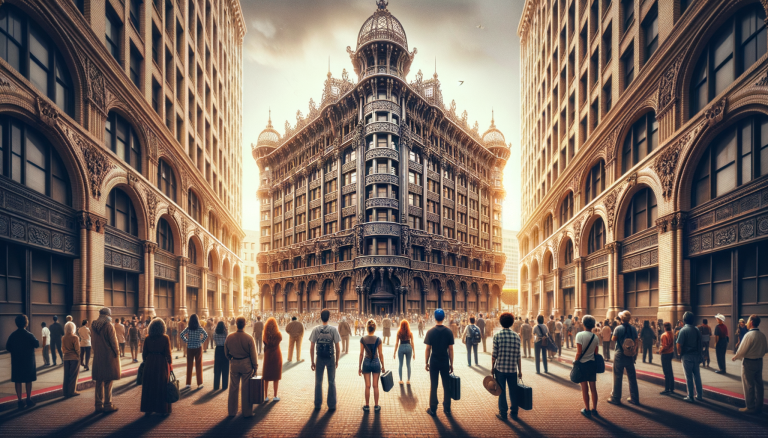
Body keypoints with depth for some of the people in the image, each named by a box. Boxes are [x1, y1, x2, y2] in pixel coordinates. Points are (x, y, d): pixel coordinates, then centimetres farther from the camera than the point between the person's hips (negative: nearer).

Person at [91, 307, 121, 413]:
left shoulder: (94, 326, 5)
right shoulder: (108, 326, -14)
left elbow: (92, 342, 13)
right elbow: (113, 342, -12)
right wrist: (117, 353, -2)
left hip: (97, 358, 6)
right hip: (109, 357, -6)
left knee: (99, 382, 12)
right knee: (108, 382, 1)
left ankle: (99, 405, 18)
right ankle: (108, 405, 5)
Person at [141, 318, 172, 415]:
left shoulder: (147, 339, -1)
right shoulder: (165, 338, -9)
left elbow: (144, 353, 3)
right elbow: (168, 353, -8)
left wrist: (145, 362, 17)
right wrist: (170, 364, 2)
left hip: (149, 364, 2)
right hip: (162, 363, -2)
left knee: (149, 386, 13)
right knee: (162, 386, 8)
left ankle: (148, 409, 19)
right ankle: (163, 409, 13)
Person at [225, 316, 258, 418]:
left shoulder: (229, 337, -5)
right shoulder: (249, 338, -15)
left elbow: (226, 353, 7)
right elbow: (253, 355, -9)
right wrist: (255, 367, 1)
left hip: (234, 364, 3)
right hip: (246, 364, -3)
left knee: (233, 388, 15)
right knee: (246, 389, 7)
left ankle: (232, 411, 24)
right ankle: (247, 412, 15)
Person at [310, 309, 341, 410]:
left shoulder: (316, 330, -6)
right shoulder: (333, 330, -9)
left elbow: (312, 348, -5)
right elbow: (338, 348, -7)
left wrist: (312, 362, 4)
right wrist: (337, 361, 5)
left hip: (319, 359, 1)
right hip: (330, 358, -1)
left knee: (318, 382, 14)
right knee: (331, 382, 12)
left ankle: (317, 405, 21)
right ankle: (332, 405, 18)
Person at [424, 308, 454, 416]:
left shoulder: (430, 332, -8)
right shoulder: (449, 332, -5)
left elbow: (428, 349, -5)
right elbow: (450, 349, -3)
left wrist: (427, 362, 4)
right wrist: (451, 364, 5)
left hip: (434, 362, -1)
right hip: (445, 362, 1)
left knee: (433, 386, 8)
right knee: (446, 385, 13)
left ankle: (433, 409, 15)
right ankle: (447, 408, 21)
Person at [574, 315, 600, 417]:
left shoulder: (580, 335, -16)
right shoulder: (596, 337, -2)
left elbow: (579, 352, -17)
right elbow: (596, 352, 3)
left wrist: (575, 360, -4)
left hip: (583, 364, -4)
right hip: (592, 364, 4)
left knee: (585, 388, 6)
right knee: (593, 388, 12)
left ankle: (587, 410, 14)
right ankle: (594, 409, 21)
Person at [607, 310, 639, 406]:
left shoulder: (618, 328, -13)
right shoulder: (633, 328, 0)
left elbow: (613, 339, -5)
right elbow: (636, 342, 4)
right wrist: (634, 352, 12)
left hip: (620, 355, -4)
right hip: (630, 356, 4)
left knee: (617, 377, 3)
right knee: (632, 377, 13)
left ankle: (616, 398, 8)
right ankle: (634, 398, 20)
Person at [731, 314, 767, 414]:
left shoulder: (749, 335, -21)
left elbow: (741, 351, -18)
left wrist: (735, 357, -2)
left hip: (749, 362, -7)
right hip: (759, 362, 8)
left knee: (748, 386, 2)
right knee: (758, 384, 15)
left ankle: (750, 408, 9)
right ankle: (759, 406, 26)